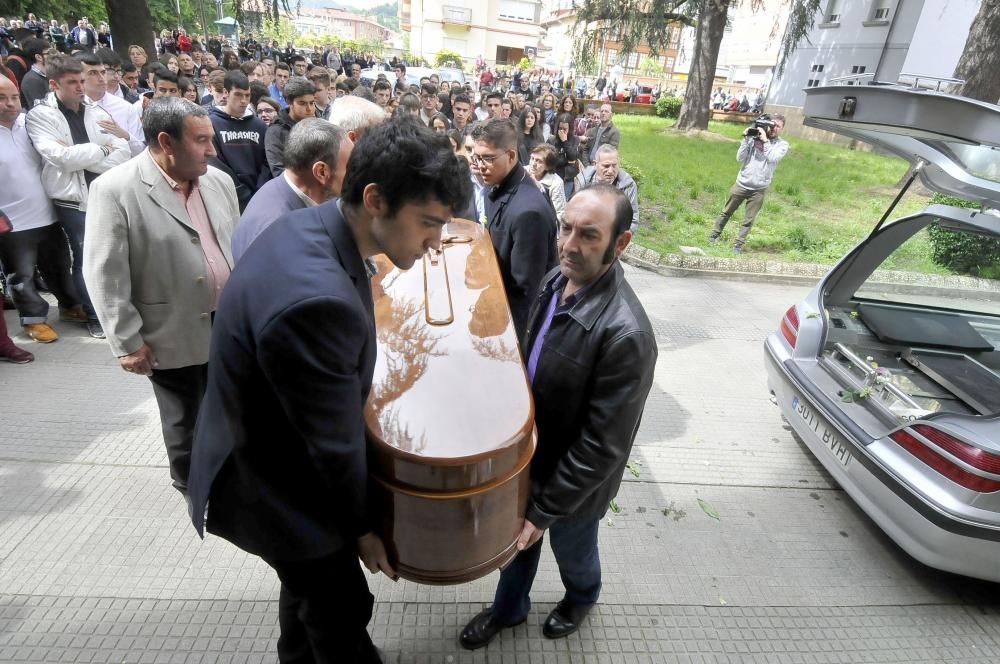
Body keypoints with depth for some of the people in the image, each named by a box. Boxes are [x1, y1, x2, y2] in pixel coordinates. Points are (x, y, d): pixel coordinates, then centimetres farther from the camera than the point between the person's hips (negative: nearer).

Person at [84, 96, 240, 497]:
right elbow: (104, 275, -13)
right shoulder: (115, 189, -14)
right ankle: (193, 488, 39)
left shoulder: (219, 181, 3)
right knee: (185, 423, 15)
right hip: (175, 337, -4)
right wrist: (127, 342, -12)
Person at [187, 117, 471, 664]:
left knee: (309, 587, 32)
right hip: (278, 487, -9)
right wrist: (362, 526, -8)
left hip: (271, 455, 9)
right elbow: (336, 441, -25)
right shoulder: (317, 299, -39)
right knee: (342, 612, 16)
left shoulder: (311, 226, -9)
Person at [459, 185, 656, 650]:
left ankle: (581, 599, 61)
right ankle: (508, 607, 57)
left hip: (573, 479, -5)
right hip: (527, 454, 5)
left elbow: (602, 445, -26)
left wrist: (544, 509, -18)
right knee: (517, 537, 27)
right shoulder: (555, 281, -11)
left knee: (572, 551, 26)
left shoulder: (625, 333, -34)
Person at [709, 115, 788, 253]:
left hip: (759, 189, -1)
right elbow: (739, 157, -5)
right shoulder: (754, 137, -1)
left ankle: (738, 244, 11)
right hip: (741, 184, 1)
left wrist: (765, 140, -17)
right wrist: (747, 139, -13)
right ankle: (714, 235, 25)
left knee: (748, 220, 4)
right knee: (726, 212, 12)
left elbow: (773, 158, -20)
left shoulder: (782, 145, -1)